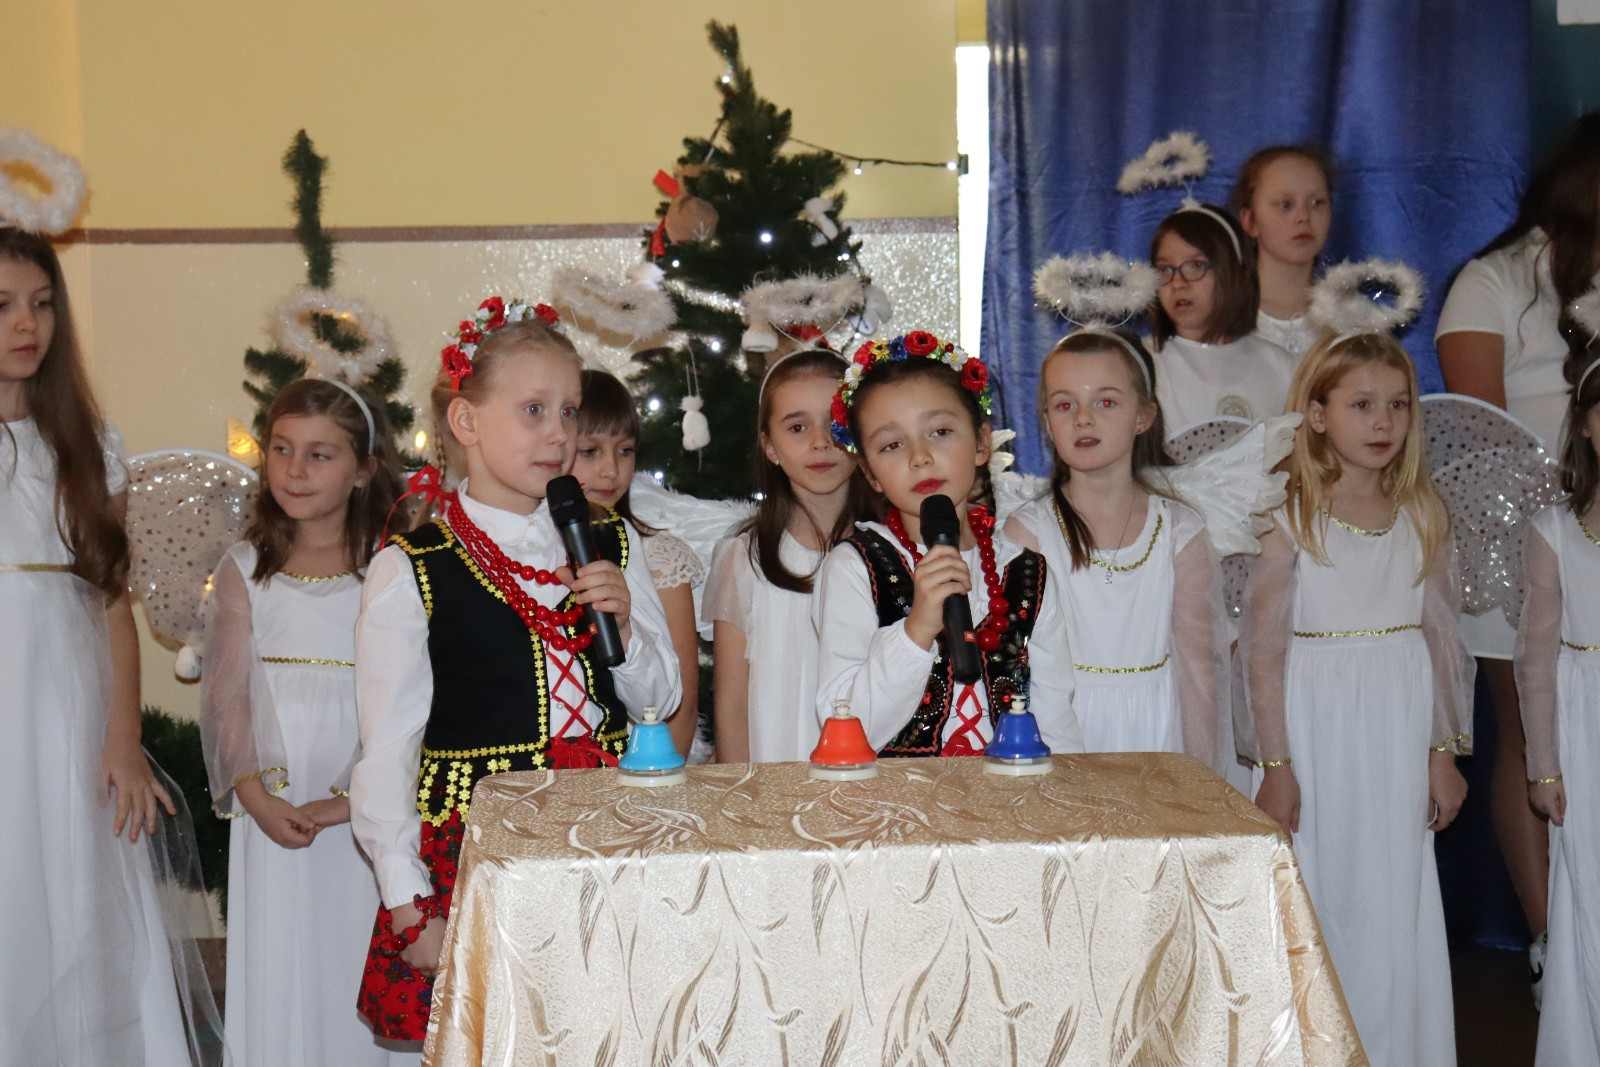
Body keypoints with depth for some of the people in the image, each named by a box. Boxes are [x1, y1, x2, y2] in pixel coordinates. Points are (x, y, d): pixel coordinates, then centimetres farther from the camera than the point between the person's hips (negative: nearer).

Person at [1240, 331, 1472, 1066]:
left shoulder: (1423, 516, 4)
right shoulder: (1290, 520, -8)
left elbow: (1440, 637, 8)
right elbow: (1265, 651, -7)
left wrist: (1445, 750, 6)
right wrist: (1275, 765, -8)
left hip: (1401, 731, 3)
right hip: (1318, 730, -3)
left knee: (1395, 906, 7)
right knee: (1317, 902, 3)